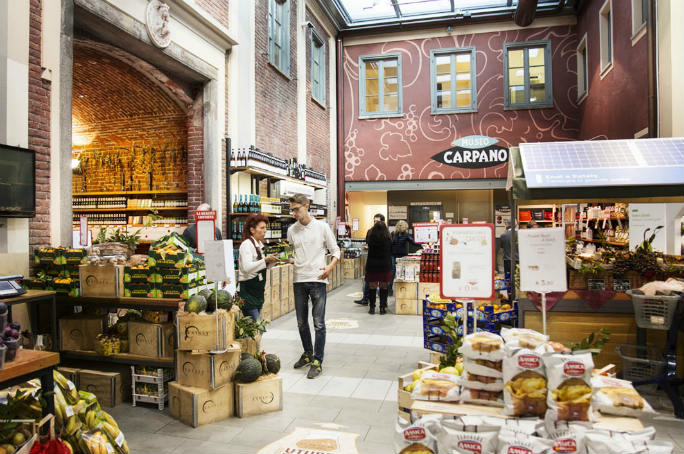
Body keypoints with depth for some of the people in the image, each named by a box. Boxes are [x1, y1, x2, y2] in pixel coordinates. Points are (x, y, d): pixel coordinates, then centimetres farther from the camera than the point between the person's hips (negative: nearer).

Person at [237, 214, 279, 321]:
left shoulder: (260, 244, 14)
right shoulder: (246, 244, -13)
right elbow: (246, 267, -25)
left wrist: (270, 261, 5)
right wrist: (265, 260, -26)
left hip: (257, 290, 9)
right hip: (248, 290, -9)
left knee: (257, 322, 9)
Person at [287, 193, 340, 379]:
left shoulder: (322, 226, -2)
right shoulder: (292, 230, 8)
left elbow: (335, 251, 1)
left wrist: (329, 267, -15)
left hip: (317, 280, -4)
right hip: (299, 280, 4)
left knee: (319, 324, -3)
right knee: (301, 323, 13)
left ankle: (317, 362, 8)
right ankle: (308, 354, 33)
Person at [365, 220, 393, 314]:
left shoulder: (370, 237, -4)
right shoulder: (388, 239, -6)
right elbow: (390, 252, 3)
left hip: (372, 265, 1)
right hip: (385, 265, -1)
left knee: (372, 287, 7)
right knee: (384, 287, 6)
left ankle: (371, 308, 10)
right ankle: (382, 308, 8)